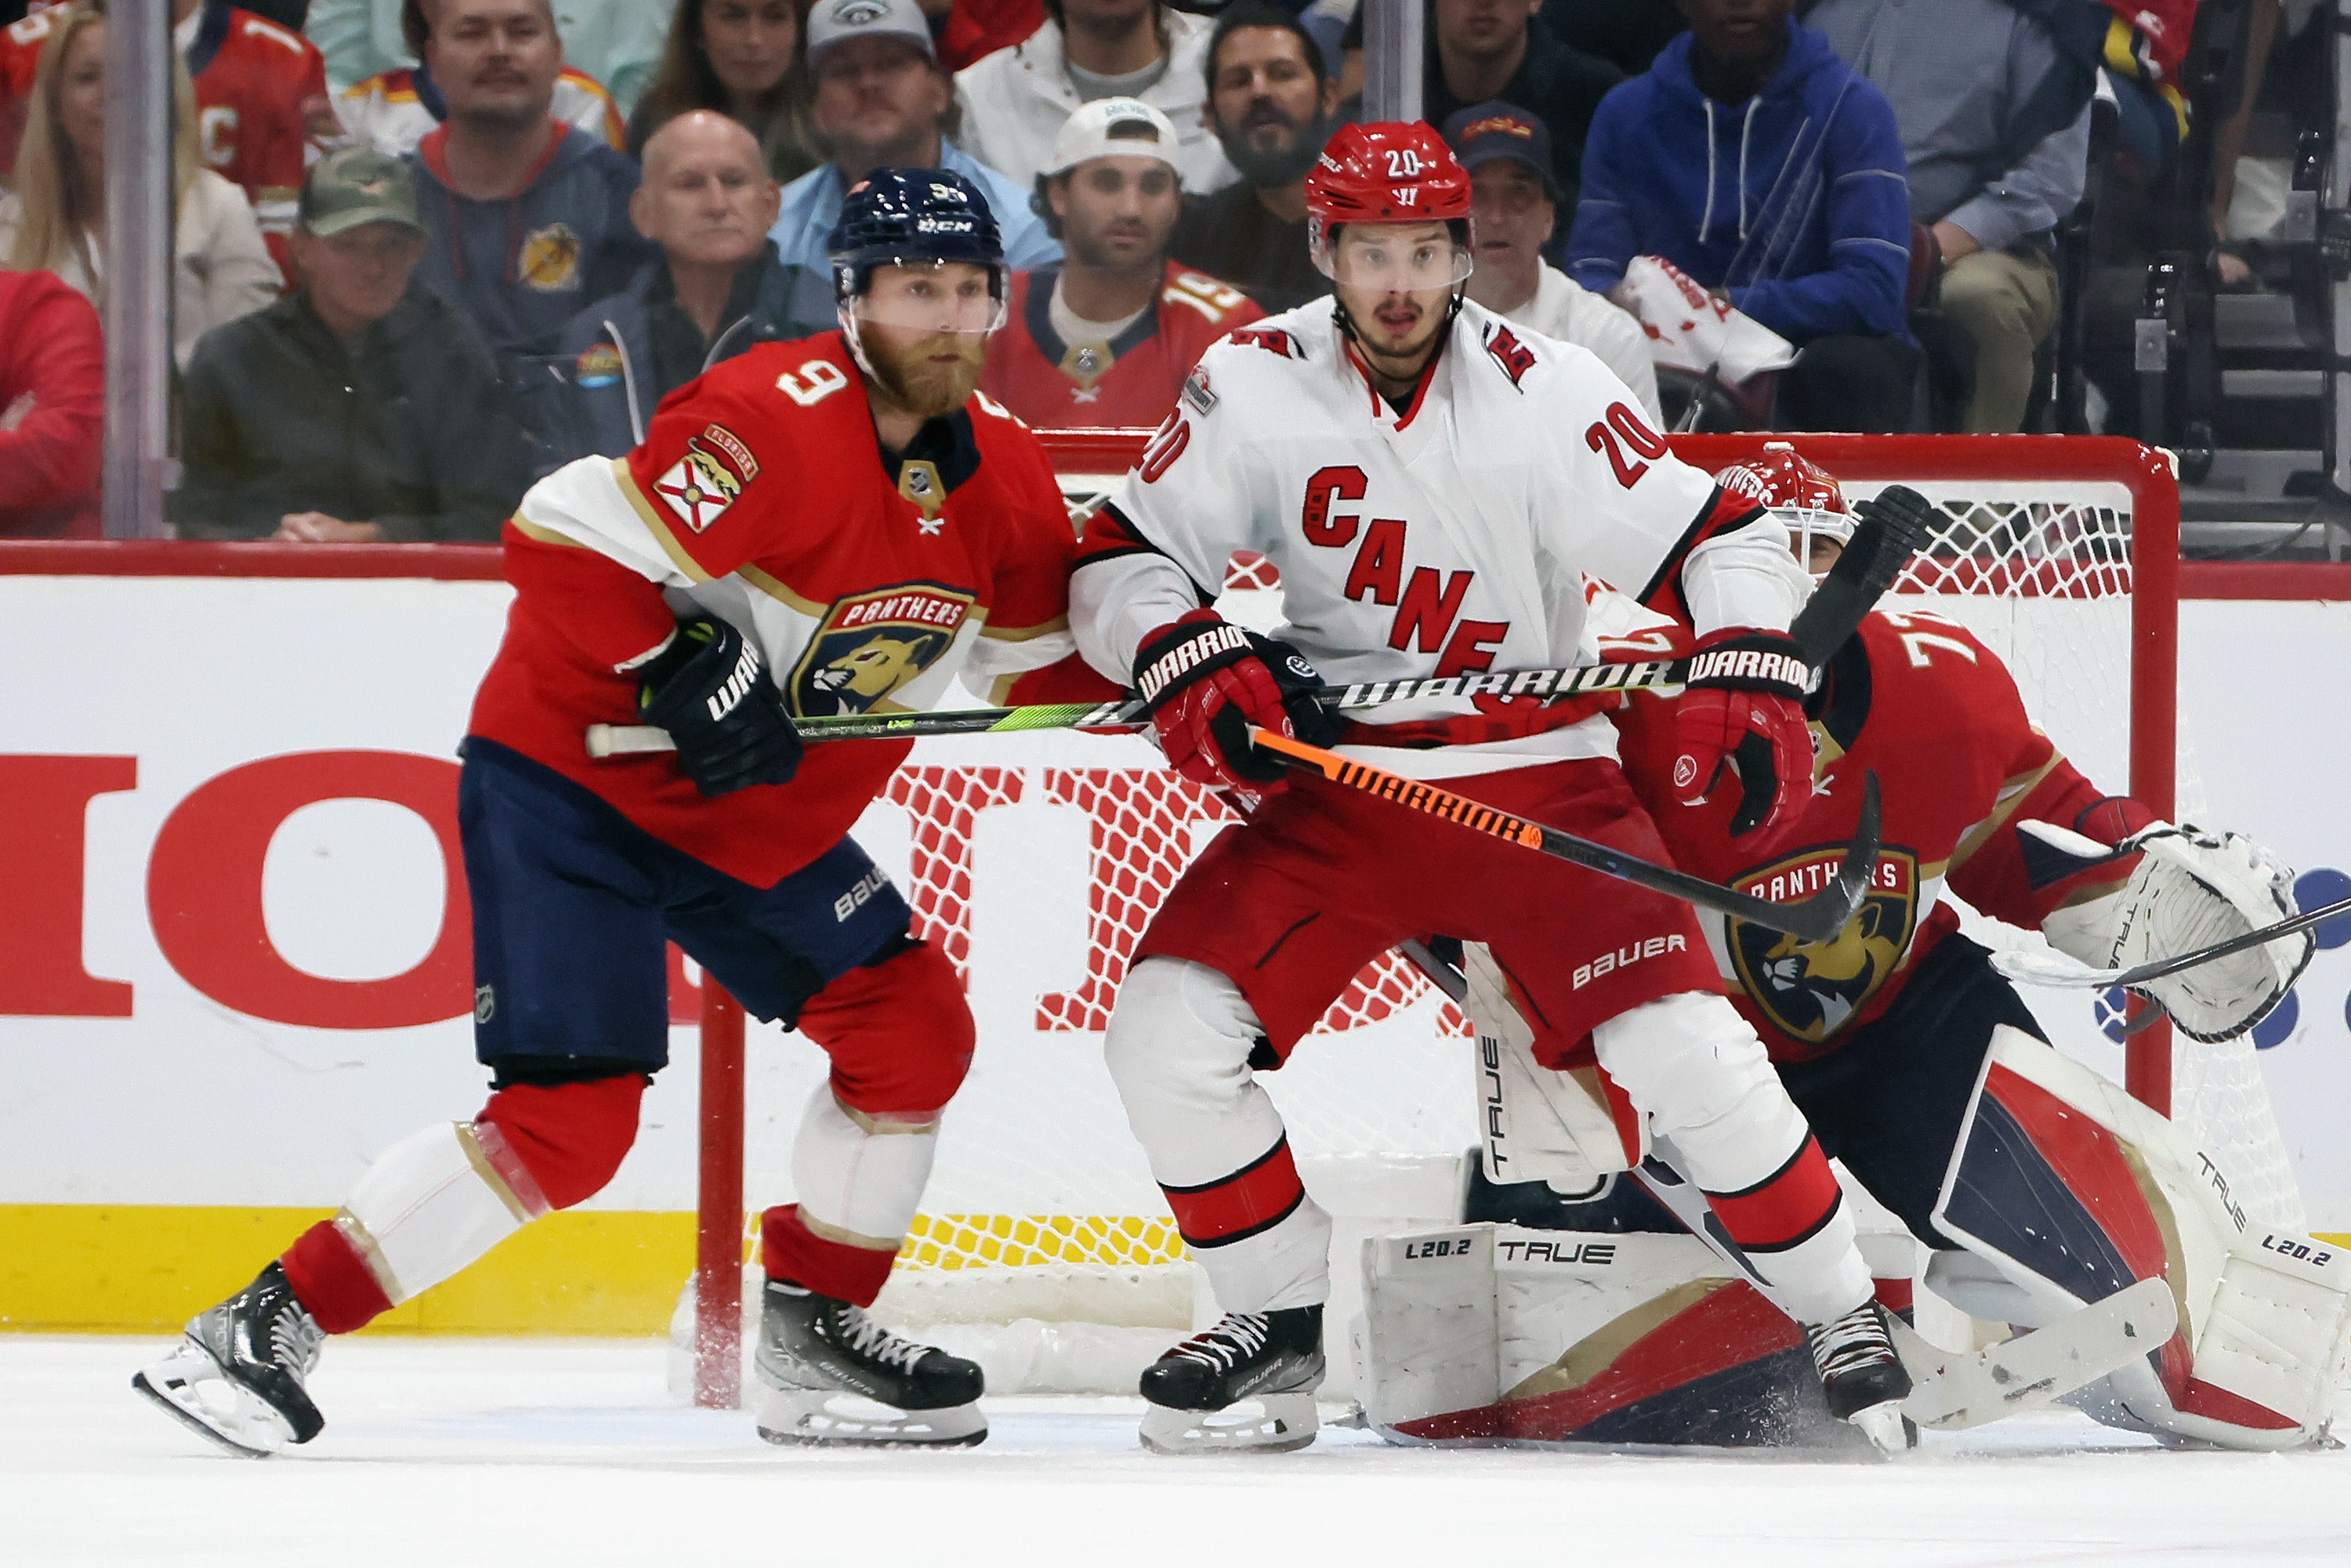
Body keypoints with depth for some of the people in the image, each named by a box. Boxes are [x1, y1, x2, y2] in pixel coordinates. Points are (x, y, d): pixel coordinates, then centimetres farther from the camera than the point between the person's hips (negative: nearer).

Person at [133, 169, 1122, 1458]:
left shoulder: (1003, 471, 1)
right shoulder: (779, 419, -25)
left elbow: (1043, 658, 13)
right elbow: (565, 542, -28)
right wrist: (686, 676, -29)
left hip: (758, 819, 9)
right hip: (566, 780, -9)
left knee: (914, 1025, 4)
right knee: (571, 1116, -17)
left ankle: (813, 1329, 21)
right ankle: (264, 1331, -13)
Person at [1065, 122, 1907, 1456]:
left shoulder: (1547, 396, -11)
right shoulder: (1255, 387, -5)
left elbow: (1725, 541, -6)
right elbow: (1123, 562, 0)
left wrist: (1752, 689, -21)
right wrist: (1191, 669, -18)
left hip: (1542, 781, -2)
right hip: (1338, 787, 2)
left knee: (1683, 1042, -19)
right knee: (1168, 1030, -14)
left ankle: (1845, 1318, 0)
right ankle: (1283, 1321, 6)